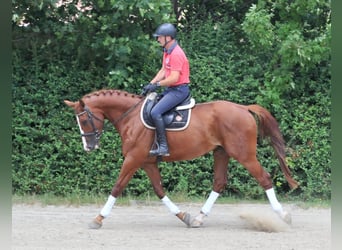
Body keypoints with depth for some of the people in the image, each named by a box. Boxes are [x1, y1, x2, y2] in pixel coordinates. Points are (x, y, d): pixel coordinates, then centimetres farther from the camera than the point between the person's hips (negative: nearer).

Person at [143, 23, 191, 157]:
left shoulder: (176, 54, -20)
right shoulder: (167, 52, 13)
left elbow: (174, 78, -24)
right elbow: (163, 71, 18)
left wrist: (157, 84, -13)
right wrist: (151, 84, 6)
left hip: (179, 90, -11)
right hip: (171, 89, 11)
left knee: (155, 112, -24)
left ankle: (163, 147, -24)